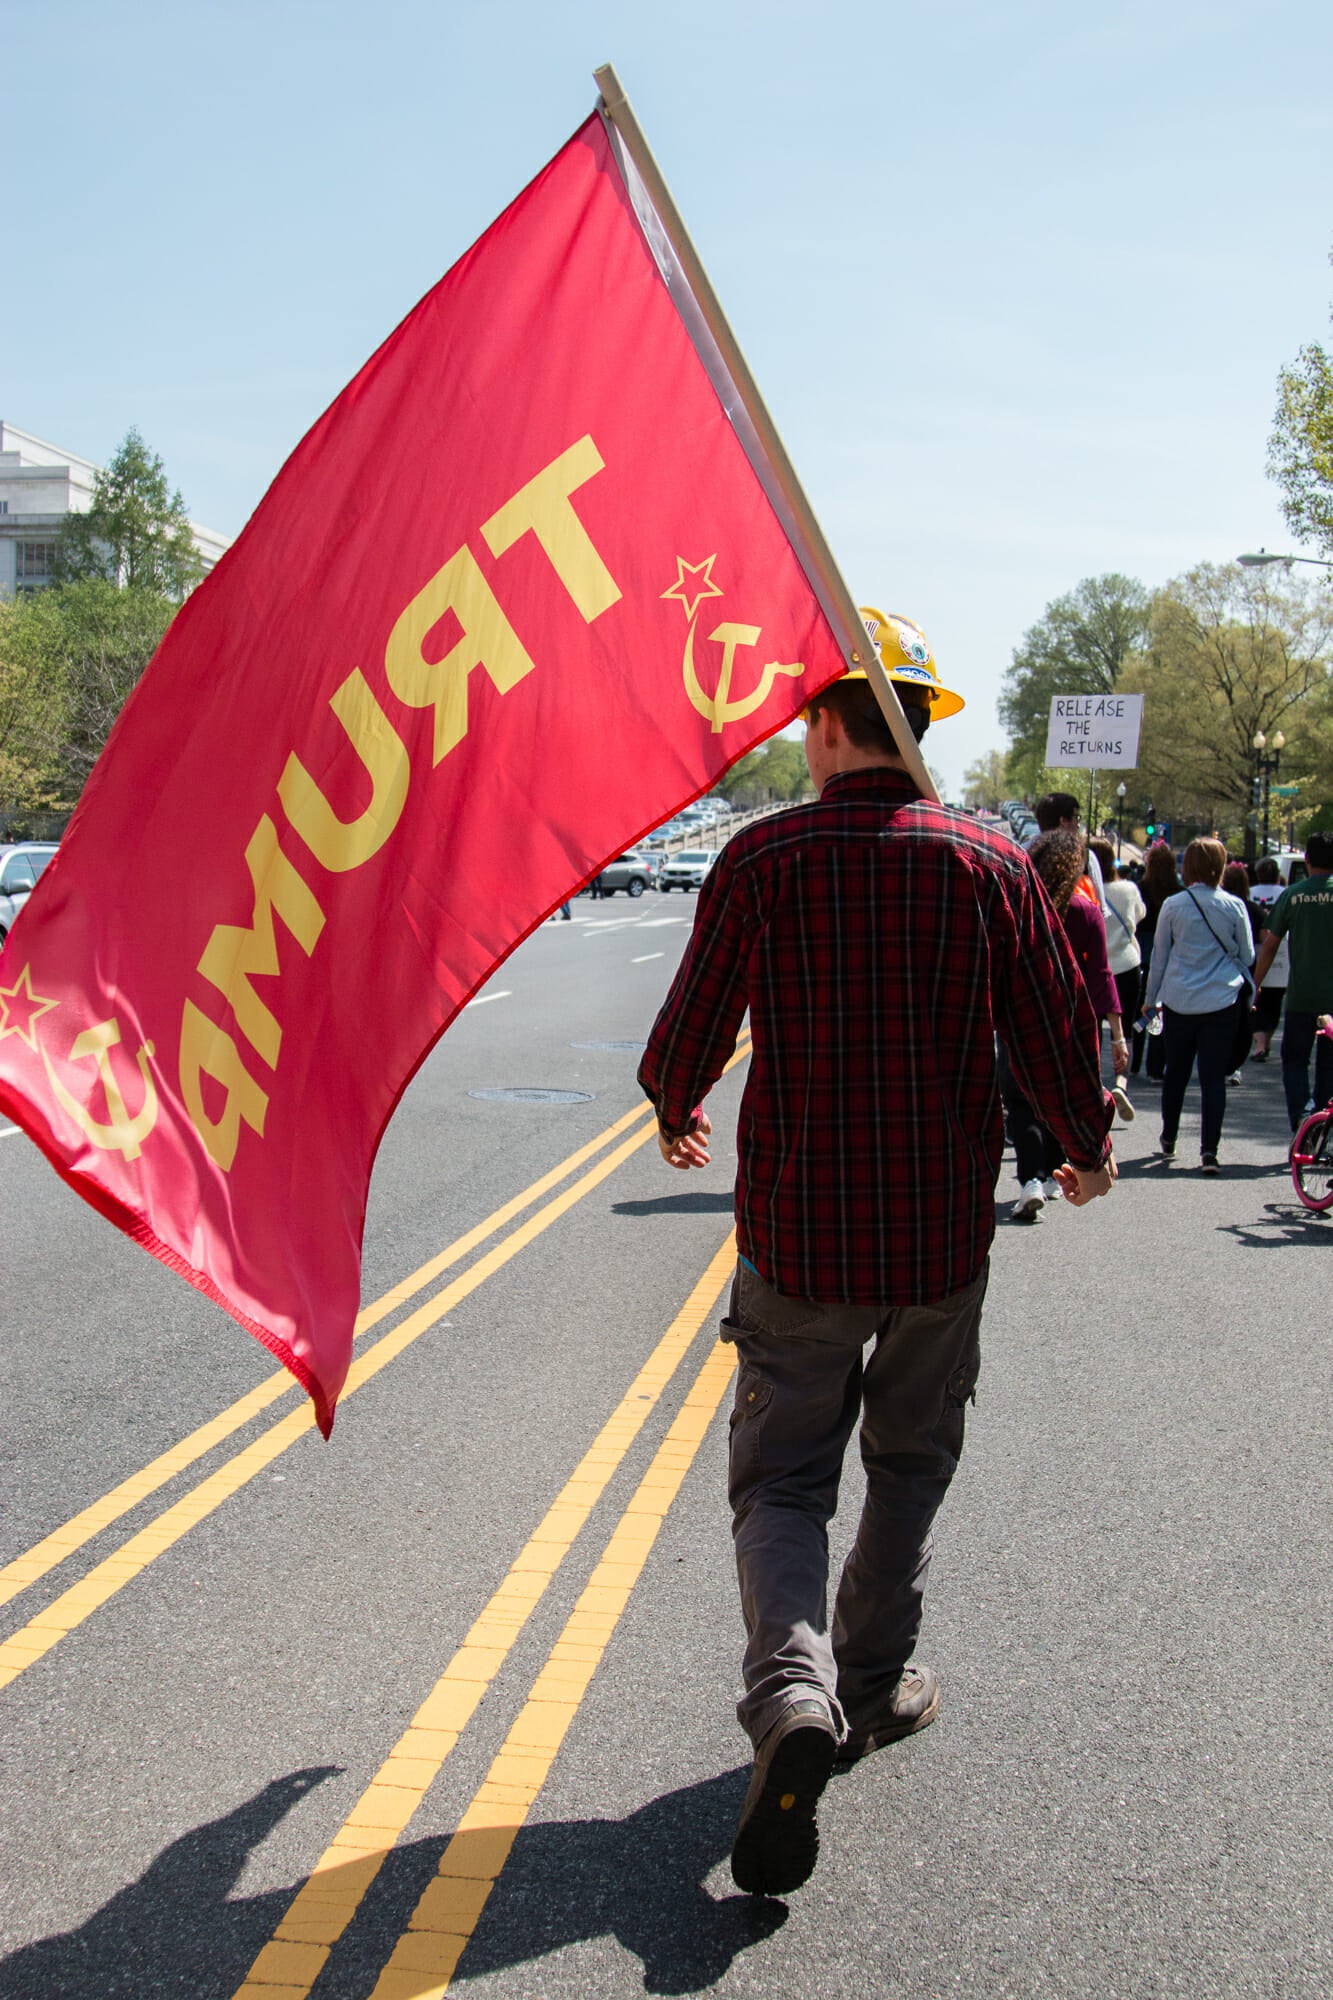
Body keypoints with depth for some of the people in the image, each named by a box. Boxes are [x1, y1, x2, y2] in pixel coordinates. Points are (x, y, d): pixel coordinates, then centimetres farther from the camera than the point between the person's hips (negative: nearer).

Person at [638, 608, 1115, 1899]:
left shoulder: (764, 858, -10)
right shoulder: (989, 861, -5)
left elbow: (690, 1034, -5)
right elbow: (1058, 1031, -2)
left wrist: (675, 1115, 18)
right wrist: (1087, 1148, 17)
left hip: (797, 1233, -2)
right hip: (944, 1234, 2)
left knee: (782, 1477, 8)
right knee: (909, 1464, 21)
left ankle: (793, 1692, -14)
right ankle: (874, 1687, 31)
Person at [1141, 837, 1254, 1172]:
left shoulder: (1173, 905, -3)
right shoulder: (1234, 906, -4)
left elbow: (1159, 957, 5)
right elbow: (1248, 956, 6)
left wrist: (1150, 999, 16)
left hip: (1179, 1002, 1)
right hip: (1221, 1001, -1)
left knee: (1176, 1072, 16)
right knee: (1214, 1076, 0)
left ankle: (1168, 1141, 28)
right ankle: (1209, 1150, -7)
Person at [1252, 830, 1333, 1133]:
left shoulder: (1293, 895, -2)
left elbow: (1269, 945, 2)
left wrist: (1255, 984, 12)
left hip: (1301, 995, -1)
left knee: (1294, 1059, 11)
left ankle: (1300, 1113, -11)